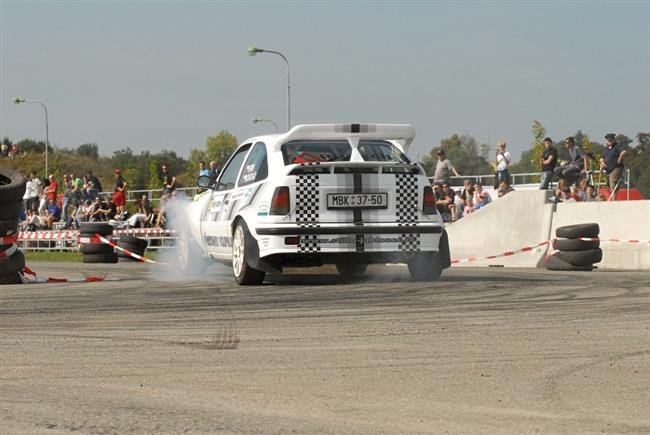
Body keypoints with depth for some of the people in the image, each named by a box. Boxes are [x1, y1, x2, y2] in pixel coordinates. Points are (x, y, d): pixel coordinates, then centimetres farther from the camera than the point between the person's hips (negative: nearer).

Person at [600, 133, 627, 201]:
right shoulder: (606, 148, 21)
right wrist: (602, 161, 8)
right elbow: (602, 158, 30)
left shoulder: (618, 146, -6)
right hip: (607, 170, 9)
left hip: (615, 169, -9)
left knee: (613, 188, -17)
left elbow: (623, 152, -25)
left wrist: (619, 161, -16)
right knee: (610, 189, 11)